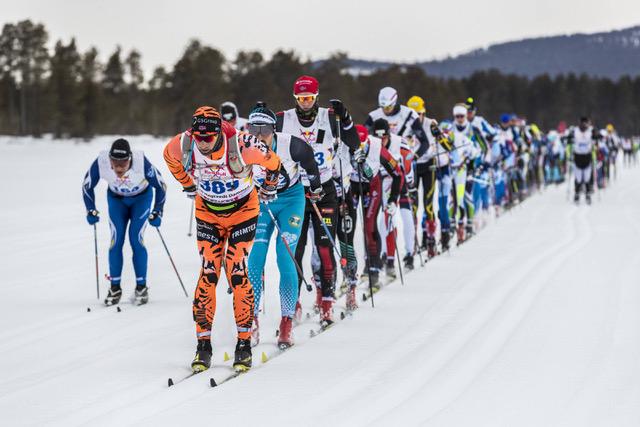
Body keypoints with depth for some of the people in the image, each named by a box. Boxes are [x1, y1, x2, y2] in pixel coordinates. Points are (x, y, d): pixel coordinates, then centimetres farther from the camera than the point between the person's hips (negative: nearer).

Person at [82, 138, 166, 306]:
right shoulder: (100, 163, -33)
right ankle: (115, 288, 3)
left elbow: (160, 185, -21)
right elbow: (87, 186, -13)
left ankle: (141, 287, 1)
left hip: (141, 198, -2)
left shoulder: (142, 163, -38)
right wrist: (91, 210, -20)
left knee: (136, 239, -11)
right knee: (116, 240, -8)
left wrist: (157, 212, -24)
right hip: (116, 199, 2)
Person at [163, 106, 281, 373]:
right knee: (209, 273, -8)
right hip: (207, 213, 2)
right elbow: (169, 156, 6)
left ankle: (244, 343, -2)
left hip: (243, 212, -2)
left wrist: (268, 190, 7)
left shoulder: (241, 146, -30)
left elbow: (273, 163, -10)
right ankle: (203, 344, -3)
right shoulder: (182, 146, -21)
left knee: (236, 272, -10)